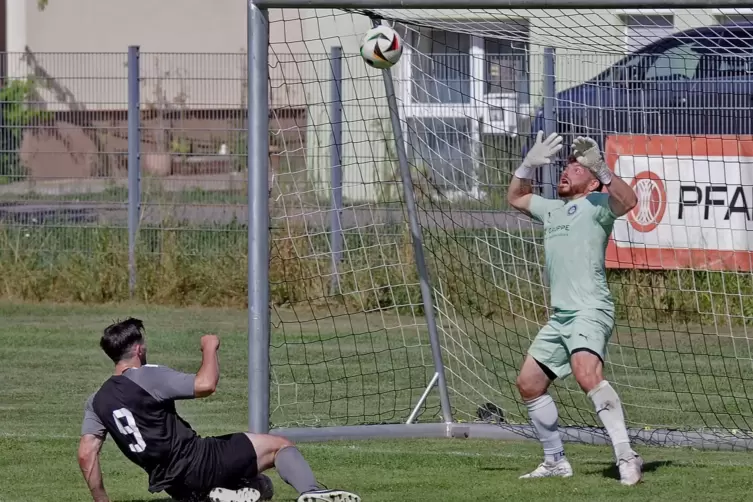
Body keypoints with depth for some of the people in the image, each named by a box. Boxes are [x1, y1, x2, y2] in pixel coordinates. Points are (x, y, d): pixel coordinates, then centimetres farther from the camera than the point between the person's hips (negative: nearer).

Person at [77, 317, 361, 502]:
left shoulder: (97, 402, 9)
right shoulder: (147, 377, -10)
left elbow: (86, 454, 4)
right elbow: (205, 385, -18)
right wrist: (210, 349, 0)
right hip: (197, 459, -7)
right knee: (279, 445, 2)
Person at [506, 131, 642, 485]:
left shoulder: (595, 203, 1)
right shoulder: (553, 209, 26)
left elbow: (627, 200, -20)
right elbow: (516, 197, 41)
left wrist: (600, 167, -28)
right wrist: (529, 164, 26)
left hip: (590, 310, -10)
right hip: (559, 316, 10)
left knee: (586, 373, -31)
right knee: (528, 383, 11)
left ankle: (626, 457, -36)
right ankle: (555, 461, 22)